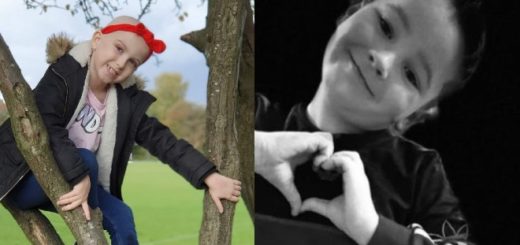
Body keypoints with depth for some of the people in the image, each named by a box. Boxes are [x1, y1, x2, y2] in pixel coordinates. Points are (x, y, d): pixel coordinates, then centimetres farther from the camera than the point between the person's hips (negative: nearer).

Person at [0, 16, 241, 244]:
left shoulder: (128, 103, -5)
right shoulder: (63, 74, -20)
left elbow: (163, 140, -7)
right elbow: (47, 128, -33)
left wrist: (210, 178, -16)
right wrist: (80, 178, -41)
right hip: (23, 177, -6)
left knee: (121, 217, -8)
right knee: (86, 159, -28)